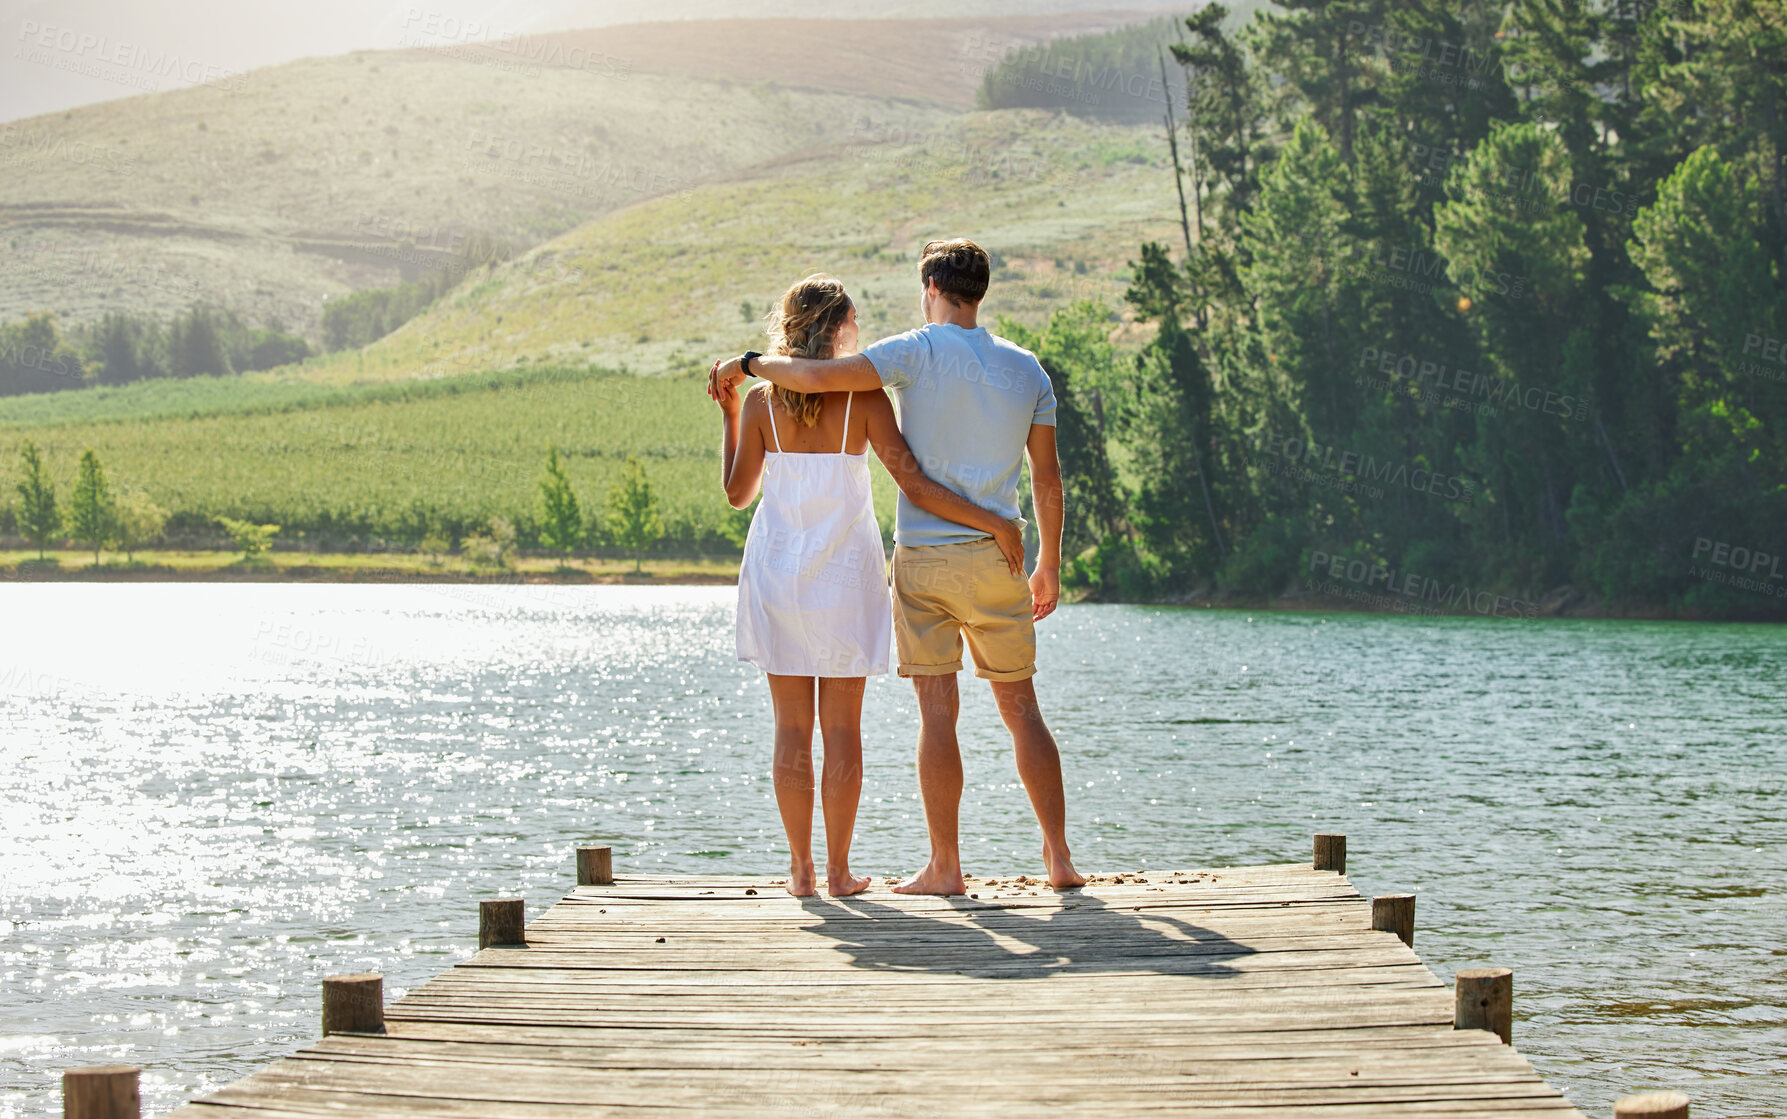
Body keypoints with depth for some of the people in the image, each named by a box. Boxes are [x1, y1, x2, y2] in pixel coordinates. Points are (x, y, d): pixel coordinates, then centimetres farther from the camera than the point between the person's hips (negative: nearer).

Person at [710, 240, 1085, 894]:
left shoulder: (921, 353, -6)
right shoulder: (1025, 367, 7)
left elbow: (816, 378, -16)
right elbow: (1047, 477, 9)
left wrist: (747, 363, 1)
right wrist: (1049, 566, 18)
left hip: (924, 555, -3)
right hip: (997, 557, 4)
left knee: (937, 711, -2)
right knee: (1020, 706, 10)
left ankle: (945, 866, -1)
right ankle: (1059, 856, 8)